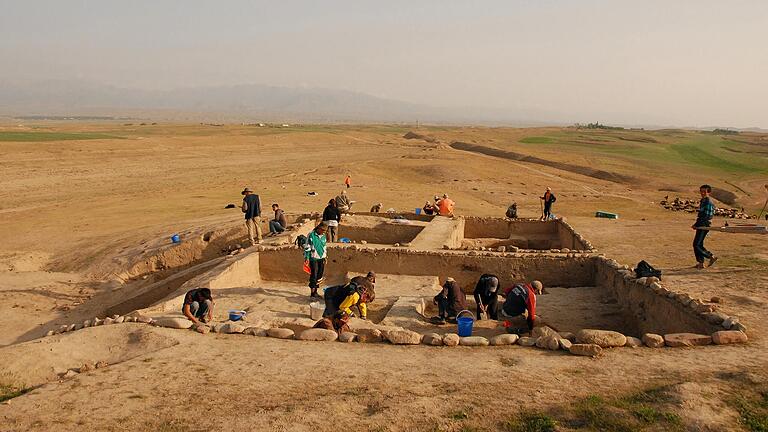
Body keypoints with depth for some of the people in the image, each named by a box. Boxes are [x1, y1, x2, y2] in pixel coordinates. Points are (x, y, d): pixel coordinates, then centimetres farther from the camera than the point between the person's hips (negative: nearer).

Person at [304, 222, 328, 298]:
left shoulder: (323, 236, 11)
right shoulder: (311, 235, -8)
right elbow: (307, 247, -7)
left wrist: (325, 256, 19)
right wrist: (306, 257, -10)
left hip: (321, 258, 6)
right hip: (313, 258, -6)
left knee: (320, 275, 7)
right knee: (314, 274, -8)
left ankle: (315, 291, 17)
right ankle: (312, 292, -3)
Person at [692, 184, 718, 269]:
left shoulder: (708, 202, -15)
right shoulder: (702, 201, 15)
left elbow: (706, 216, -20)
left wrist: (696, 225, -16)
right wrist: (696, 224, 12)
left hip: (704, 226, -10)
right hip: (700, 226, 10)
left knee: (697, 245, -9)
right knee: (697, 244, 10)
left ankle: (711, 257, 3)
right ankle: (700, 263, 15)